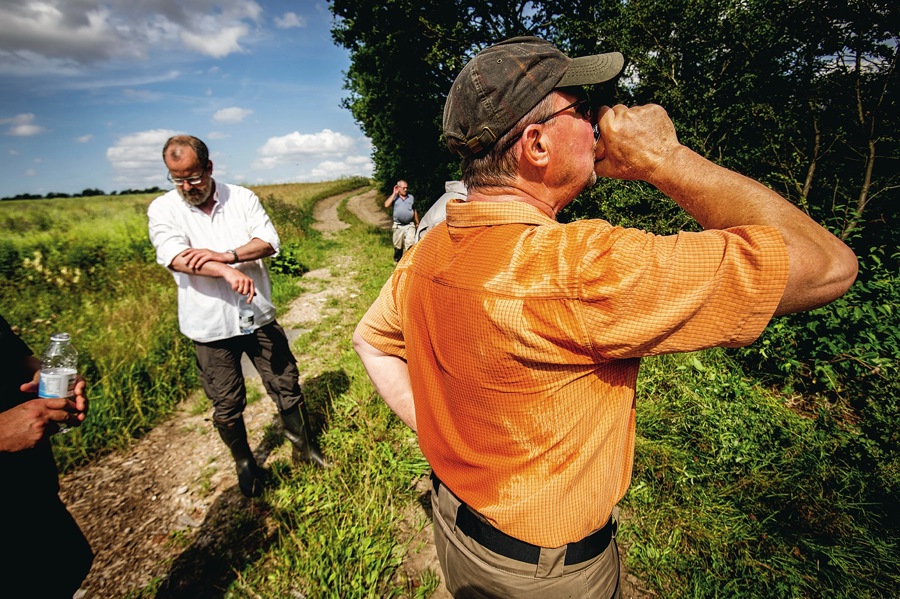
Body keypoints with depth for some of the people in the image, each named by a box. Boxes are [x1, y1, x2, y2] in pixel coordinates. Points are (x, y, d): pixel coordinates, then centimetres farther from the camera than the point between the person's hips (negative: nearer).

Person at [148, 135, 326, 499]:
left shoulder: (242, 198, 2)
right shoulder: (163, 209, -1)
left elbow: (269, 241, -10)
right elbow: (176, 258, -18)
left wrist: (225, 255, -25)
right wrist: (228, 273, -33)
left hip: (258, 316, 1)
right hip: (210, 328, 0)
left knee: (286, 387, 10)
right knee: (227, 406, 13)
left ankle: (304, 448, 34)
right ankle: (245, 465, 38)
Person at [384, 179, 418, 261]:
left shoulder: (411, 197, 10)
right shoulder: (394, 197, 4)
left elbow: (414, 211, 18)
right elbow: (386, 205, -14)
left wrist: (417, 223, 20)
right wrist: (394, 194, -10)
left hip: (410, 225, 1)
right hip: (398, 226, 0)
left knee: (409, 244, -14)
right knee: (397, 246, 9)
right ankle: (397, 260, 28)